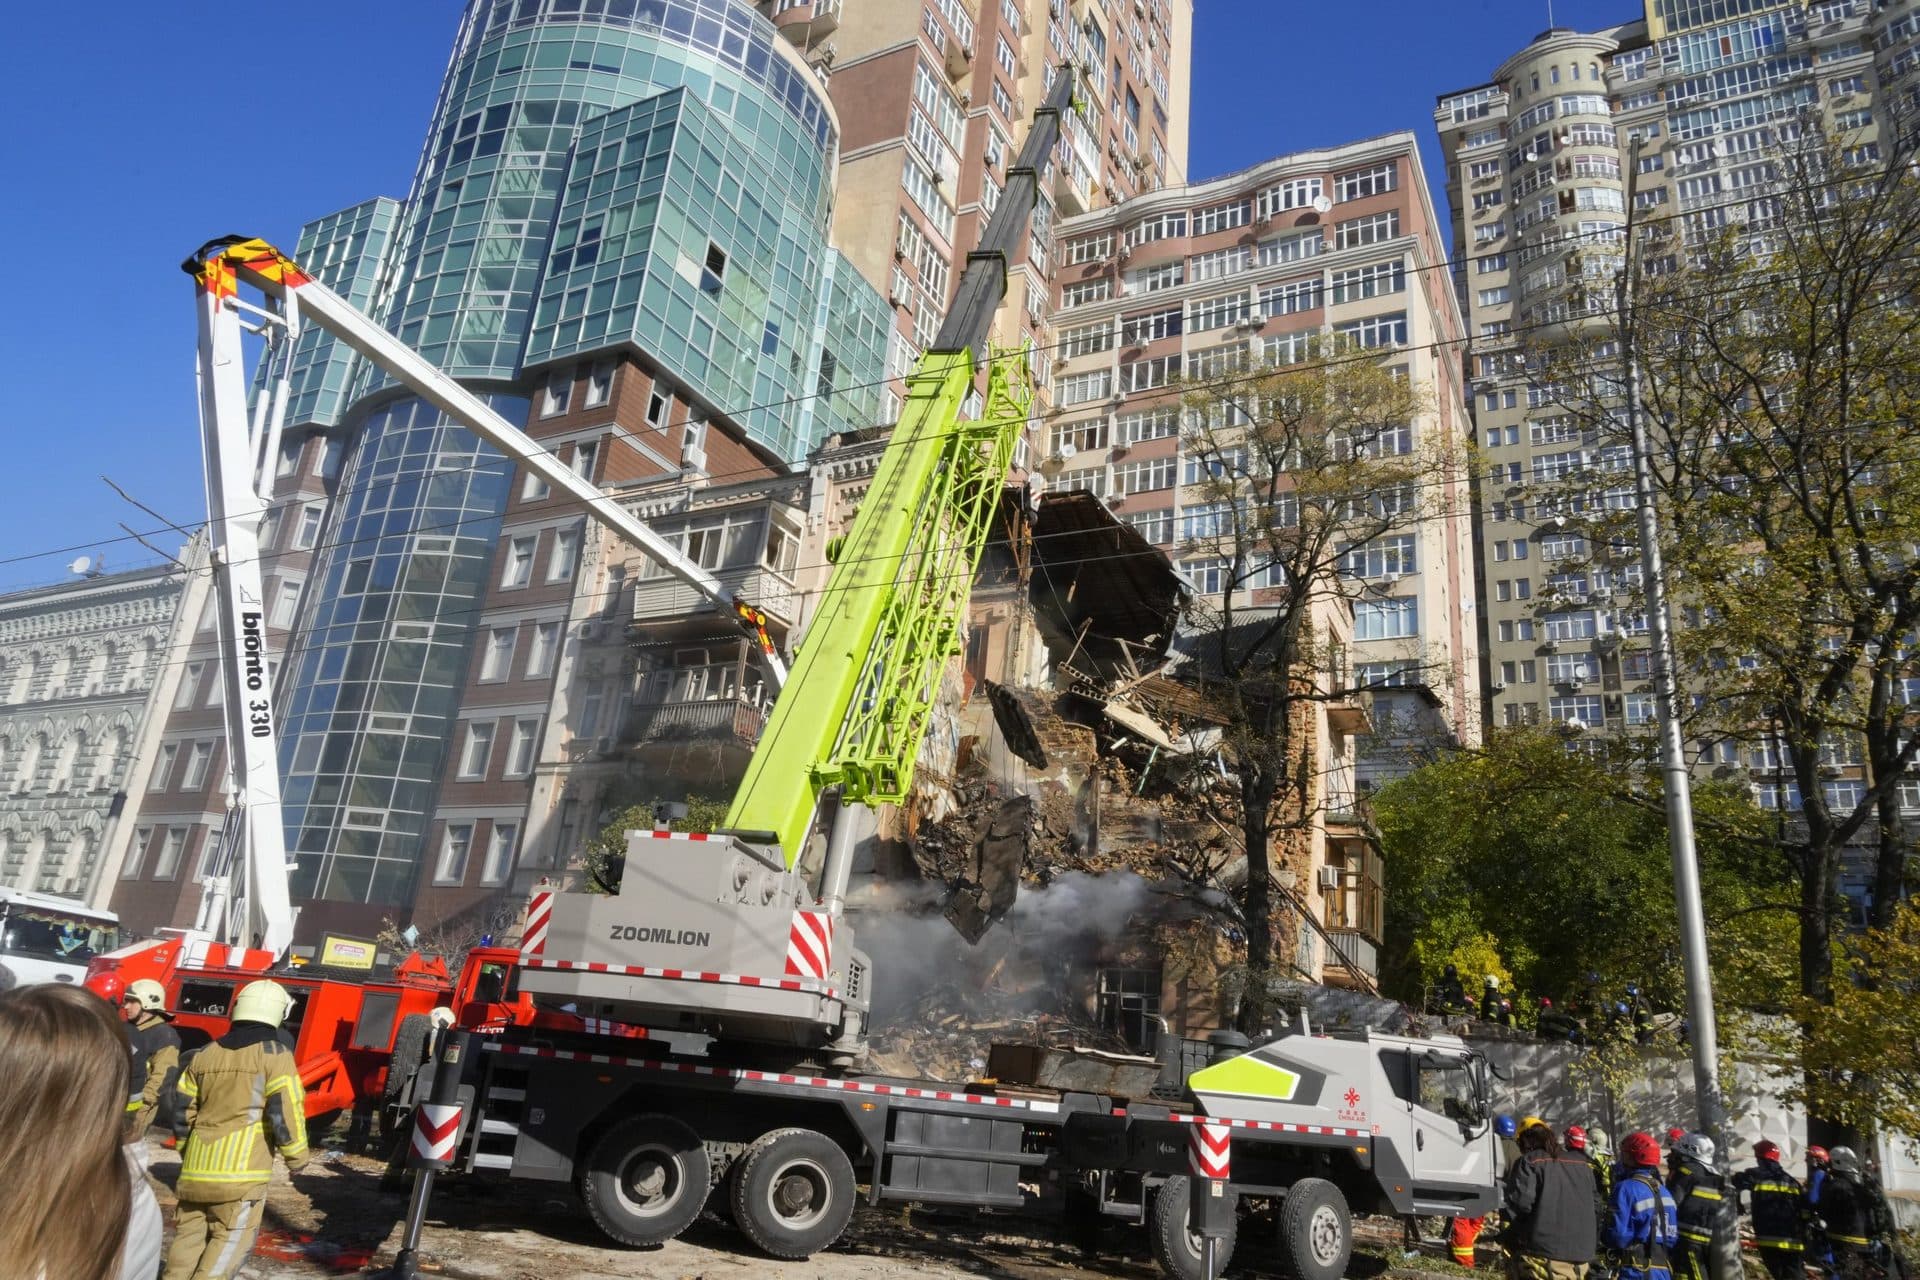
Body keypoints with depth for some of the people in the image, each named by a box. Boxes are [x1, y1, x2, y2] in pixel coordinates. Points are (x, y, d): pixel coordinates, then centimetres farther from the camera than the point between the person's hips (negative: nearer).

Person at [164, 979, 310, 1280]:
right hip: (240, 1169, -6)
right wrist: (297, 1157, 2)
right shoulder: (274, 1054, -6)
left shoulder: (205, 1055, 13)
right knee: (230, 1240, 0)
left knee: (189, 1236, 15)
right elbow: (285, 1112, -11)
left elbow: (183, 1112, 18)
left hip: (198, 1166, 6)